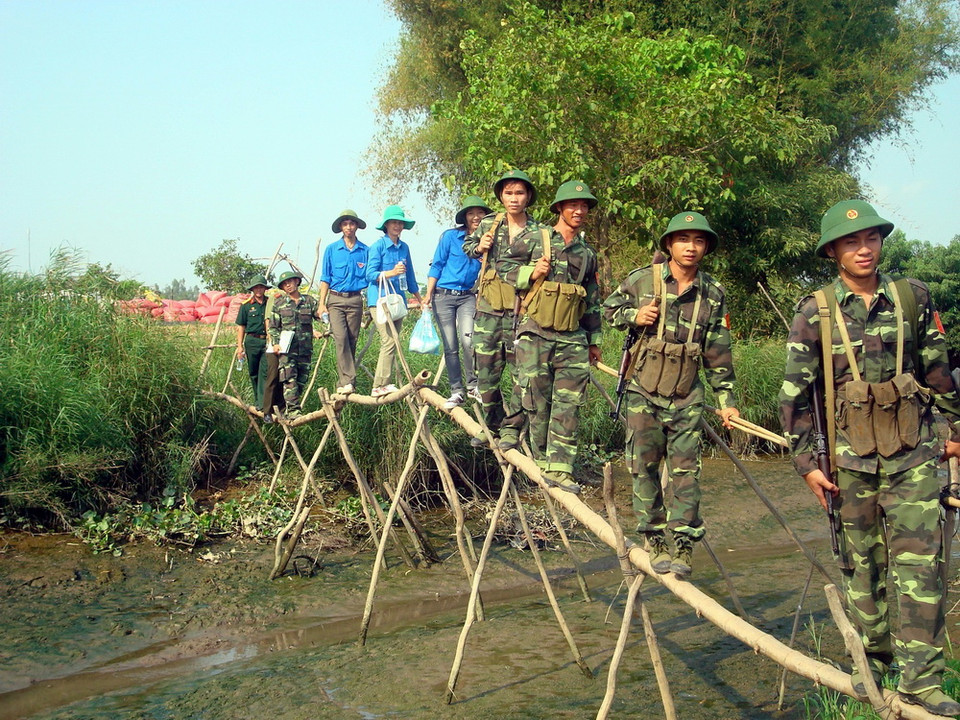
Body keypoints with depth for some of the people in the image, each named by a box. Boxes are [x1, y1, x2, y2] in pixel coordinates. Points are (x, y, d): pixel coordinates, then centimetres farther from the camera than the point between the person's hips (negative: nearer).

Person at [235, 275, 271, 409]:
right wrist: (240, 346, 1)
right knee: (254, 373, 8)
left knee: (265, 372, -9)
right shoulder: (246, 305, 5)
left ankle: (263, 402, -12)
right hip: (252, 341, 0)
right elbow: (241, 327, 7)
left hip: (267, 342, 0)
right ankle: (257, 400, 21)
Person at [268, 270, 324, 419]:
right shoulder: (279, 303, 11)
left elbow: (320, 314, 4)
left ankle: (287, 409, 12)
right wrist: (275, 343, -5)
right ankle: (293, 410, -17)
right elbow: (273, 327, 10)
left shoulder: (309, 301, 13)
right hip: (286, 347, -2)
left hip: (305, 348, 2)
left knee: (302, 380, 3)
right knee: (289, 379, -14)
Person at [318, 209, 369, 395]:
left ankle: (344, 383, 6)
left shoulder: (365, 251, 7)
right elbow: (325, 278, 8)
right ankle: (347, 380, -20)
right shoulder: (332, 250, 7)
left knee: (352, 341, 1)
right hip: (336, 299, -1)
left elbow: (369, 278, 10)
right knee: (341, 338, -16)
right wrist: (322, 303, 0)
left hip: (355, 300, 1)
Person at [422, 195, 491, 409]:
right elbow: (437, 265, 1)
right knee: (450, 347, 1)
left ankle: (473, 385, -3)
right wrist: (428, 294, -2)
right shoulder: (450, 236, -2)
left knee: (468, 340, -19)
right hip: (444, 295, -1)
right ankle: (456, 391, 9)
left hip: (468, 297, 1)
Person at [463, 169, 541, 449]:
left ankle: (511, 428, 12)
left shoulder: (539, 232, 1)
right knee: (486, 374, 8)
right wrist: (479, 247, 4)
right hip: (488, 312, 2)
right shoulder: (488, 224, 8)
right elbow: (467, 245, 25)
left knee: (522, 374, -2)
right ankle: (492, 426, 25)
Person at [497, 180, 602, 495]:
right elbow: (503, 264, 8)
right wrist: (530, 273, -10)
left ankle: (560, 468, -4)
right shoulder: (534, 239, 3)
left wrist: (594, 340, 21)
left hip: (572, 339, 3)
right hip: (535, 333, -3)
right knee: (537, 401, 1)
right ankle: (542, 461, 14)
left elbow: (592, 301, 21)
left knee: (569, 404, -5)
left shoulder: (587, 254, 15)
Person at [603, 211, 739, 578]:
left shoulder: (713, 294, 3)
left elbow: (718, 353, 8)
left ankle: (682, 545, 4)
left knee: (685, 470, -2)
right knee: (644, 466, 1)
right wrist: (633, 316, -10)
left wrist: (727, 400, 6)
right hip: (643, 393, -1)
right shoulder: (642, 279, -3)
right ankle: (654, 540, 12)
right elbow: (610, 308, 12)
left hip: (687, 397, 1)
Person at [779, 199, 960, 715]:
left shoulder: (911, 298, 3)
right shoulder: (815, 312, -2)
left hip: (913, 452, 1)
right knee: (861, 563, 9)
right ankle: (871, 660, 23)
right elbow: (794, 392, -1)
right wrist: (805, 461, -4)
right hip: (851, 457, 0)